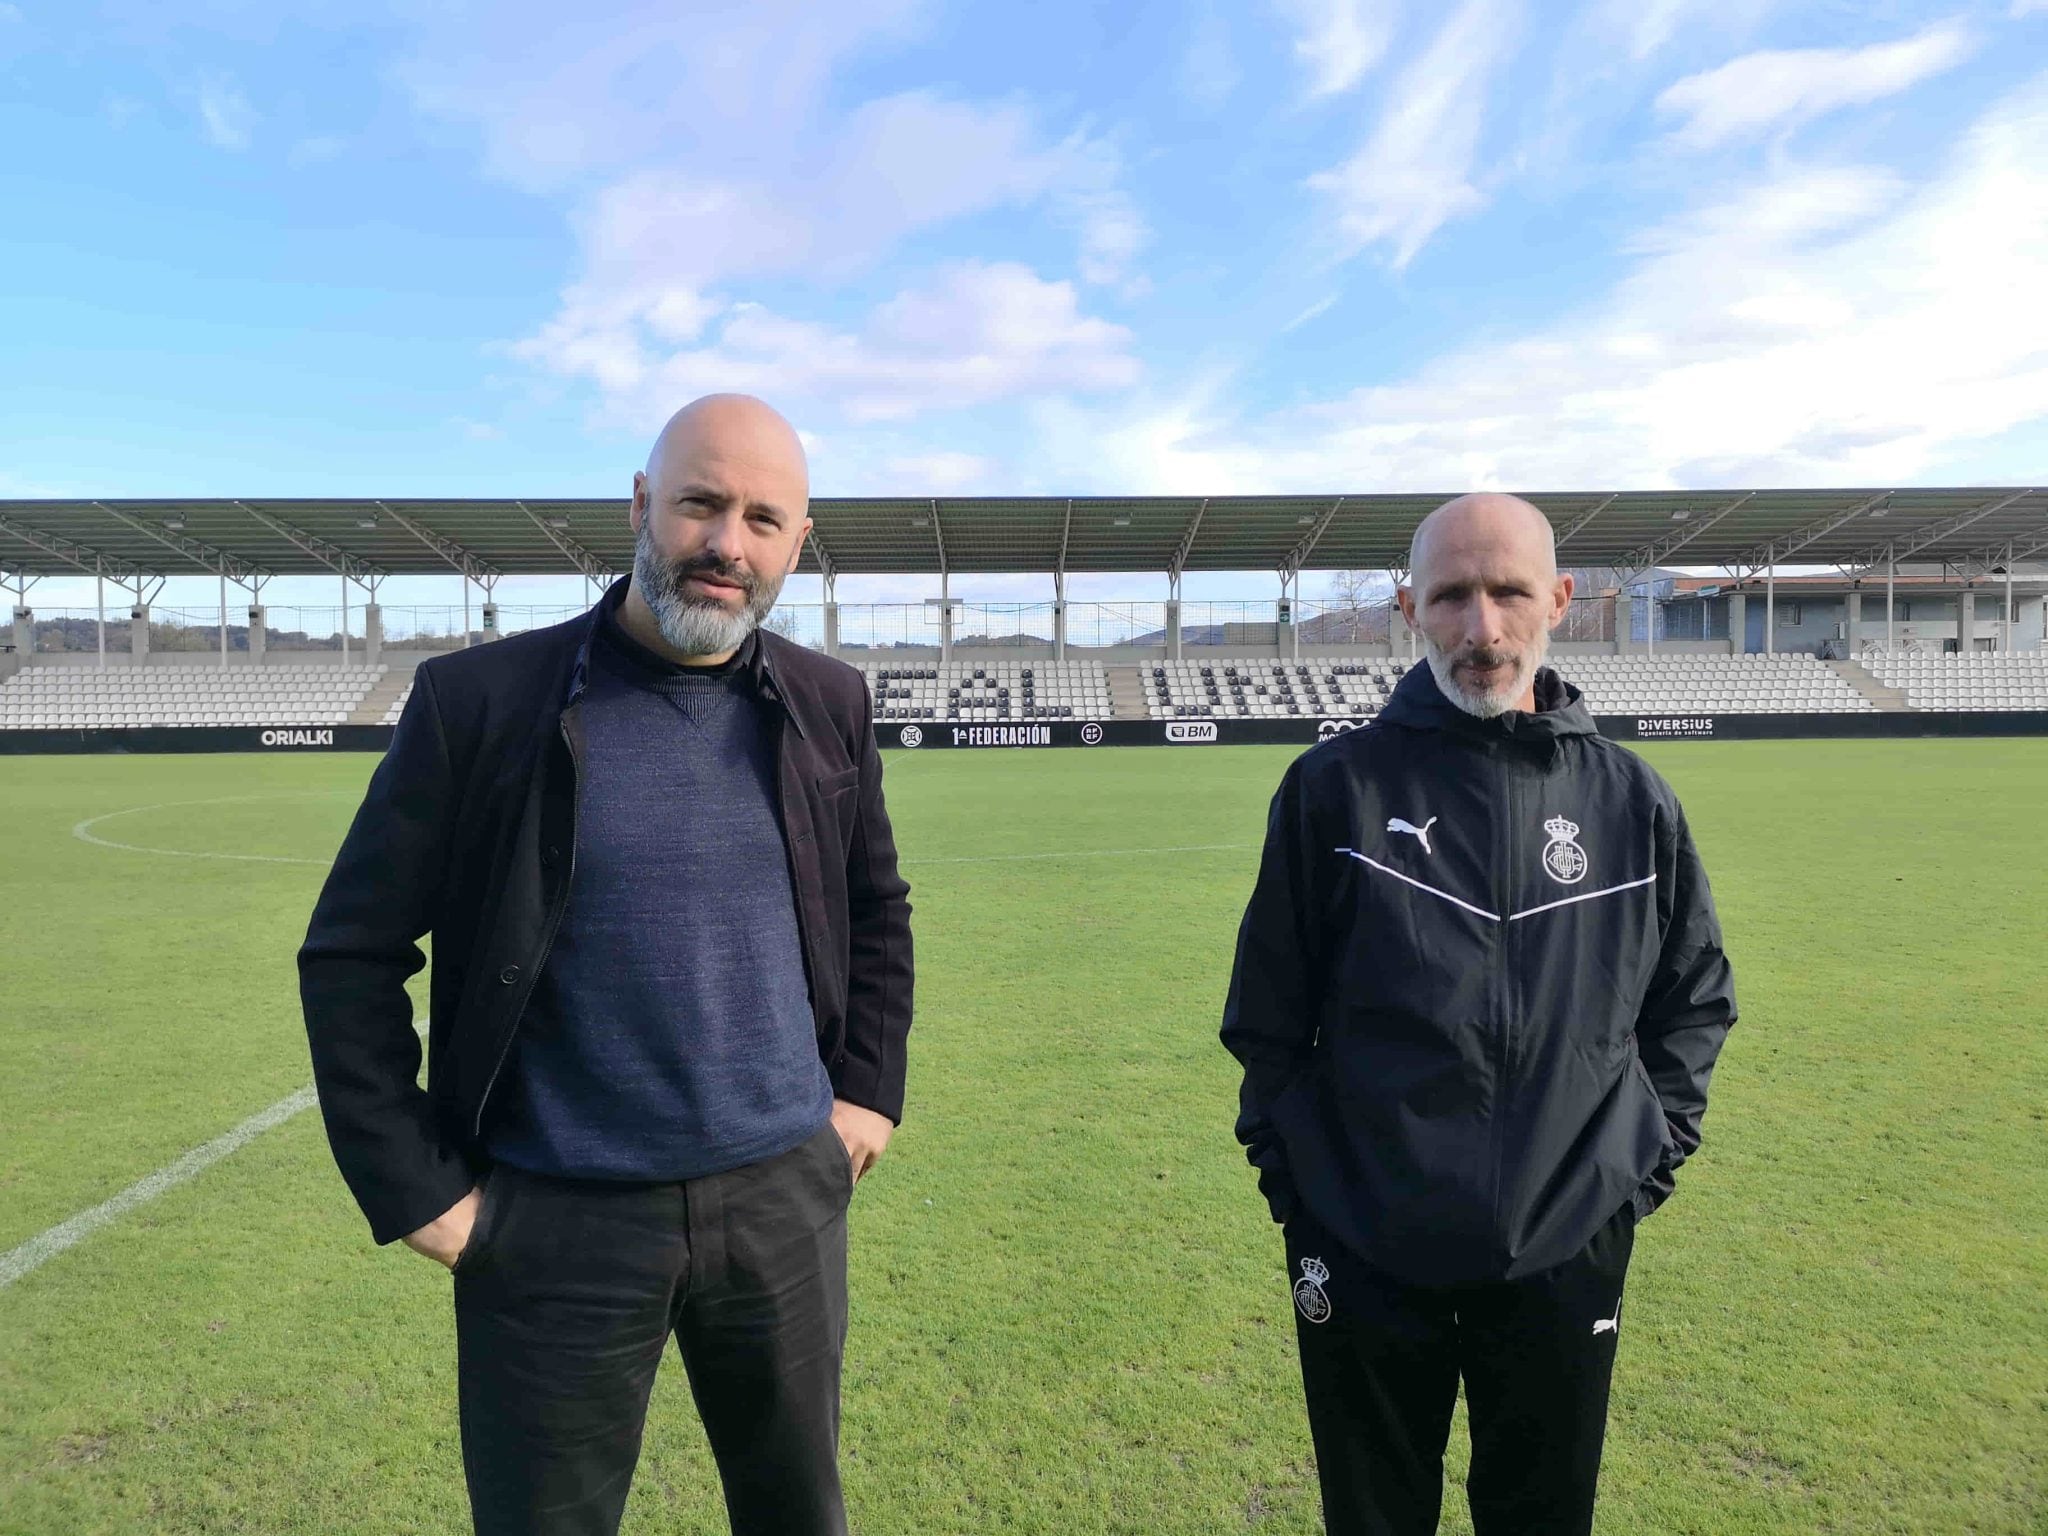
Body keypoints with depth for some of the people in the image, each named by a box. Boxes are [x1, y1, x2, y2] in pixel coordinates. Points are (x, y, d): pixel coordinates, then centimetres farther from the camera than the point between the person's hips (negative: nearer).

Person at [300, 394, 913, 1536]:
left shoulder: (828, 704, 0)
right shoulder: (480, 702, -10)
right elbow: (352, 954, -4)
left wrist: (869, 1089, 6)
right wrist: (411, 1185, -5)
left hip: (785, 1197, 3)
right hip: (556, 1224, -2)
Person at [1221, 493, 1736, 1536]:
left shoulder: (1631, 801, 0)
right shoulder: (1336, 787, -7)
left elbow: (1695, 998, 13)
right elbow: (1266, 1012, -1)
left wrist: (1648, 1162, 7)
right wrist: (1288, 1176, -1)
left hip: (1569, 1262, 2)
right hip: (1364, 1261, -1)